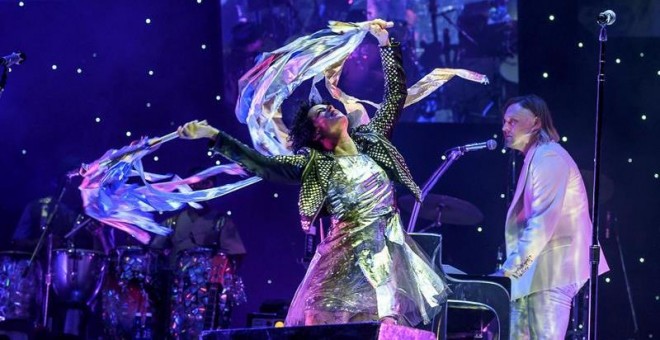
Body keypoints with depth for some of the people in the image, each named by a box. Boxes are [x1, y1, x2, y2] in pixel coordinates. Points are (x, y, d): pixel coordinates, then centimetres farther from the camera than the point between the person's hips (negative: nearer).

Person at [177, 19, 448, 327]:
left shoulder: (371, 140, 13)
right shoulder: (315, 164, 2)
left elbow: (395, 94, 18)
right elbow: (261, 164, -4)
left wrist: (385, 43, 15)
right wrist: (213, 135, -9)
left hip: (392, 250, 4)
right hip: (349, 255, -3)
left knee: (390, 327, -3)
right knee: (325, 322, -14)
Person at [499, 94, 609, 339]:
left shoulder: (549, 157, -11)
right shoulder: (534, 158, 21)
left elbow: (542, 222, -21)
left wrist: (509, 268, -22)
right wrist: (512, 268, 12)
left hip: (552, 271, -10)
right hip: (532, 271, 10)